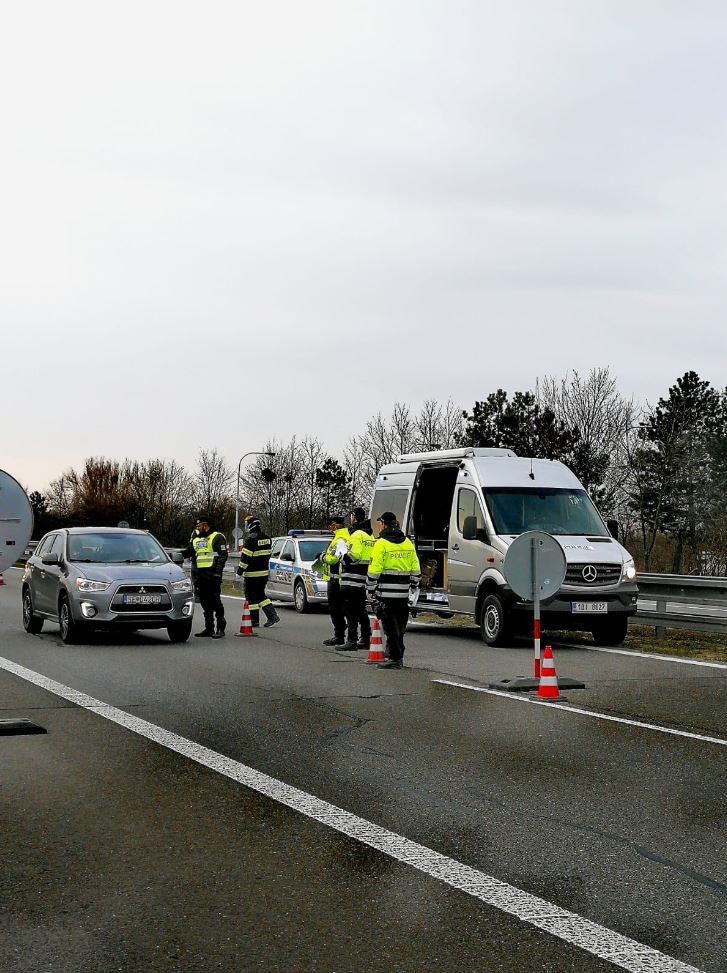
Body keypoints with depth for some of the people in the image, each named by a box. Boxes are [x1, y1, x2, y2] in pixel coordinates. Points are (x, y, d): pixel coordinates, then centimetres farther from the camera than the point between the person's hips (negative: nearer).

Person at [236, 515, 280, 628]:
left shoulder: (251, 539, -17)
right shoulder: (266, 538, 8)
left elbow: (246, 557, -17)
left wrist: (240, 571, -11)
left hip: (252, 574, -8)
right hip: (264, 572, 8)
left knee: (252, 596, 2)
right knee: (260, 595, 17)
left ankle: (254, 621, 4)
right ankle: (273, 615, 6)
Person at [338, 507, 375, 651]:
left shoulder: (357, 535, -13)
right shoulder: (370, 536, 17)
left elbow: (353, 555, -22)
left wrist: (342, 556, -6)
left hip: (352, 580, -9)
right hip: (364, 580, 9)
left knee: (351, 611, -7)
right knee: (361, 611, 17)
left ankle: (351, 641, -10)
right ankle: (365, 640, 21)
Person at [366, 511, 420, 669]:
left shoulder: (381, 544, -8)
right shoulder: (408, 543, 12)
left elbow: (374, 570, -11)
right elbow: (415, 569, 15)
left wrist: (371, 589, -4)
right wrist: (414, 585, 23)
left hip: (386, 593, -6)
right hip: (403, 593, 6)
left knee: (391, 627, -4)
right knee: (399, 627, 14)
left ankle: (394, 659, -5)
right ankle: (397, 656, 21)